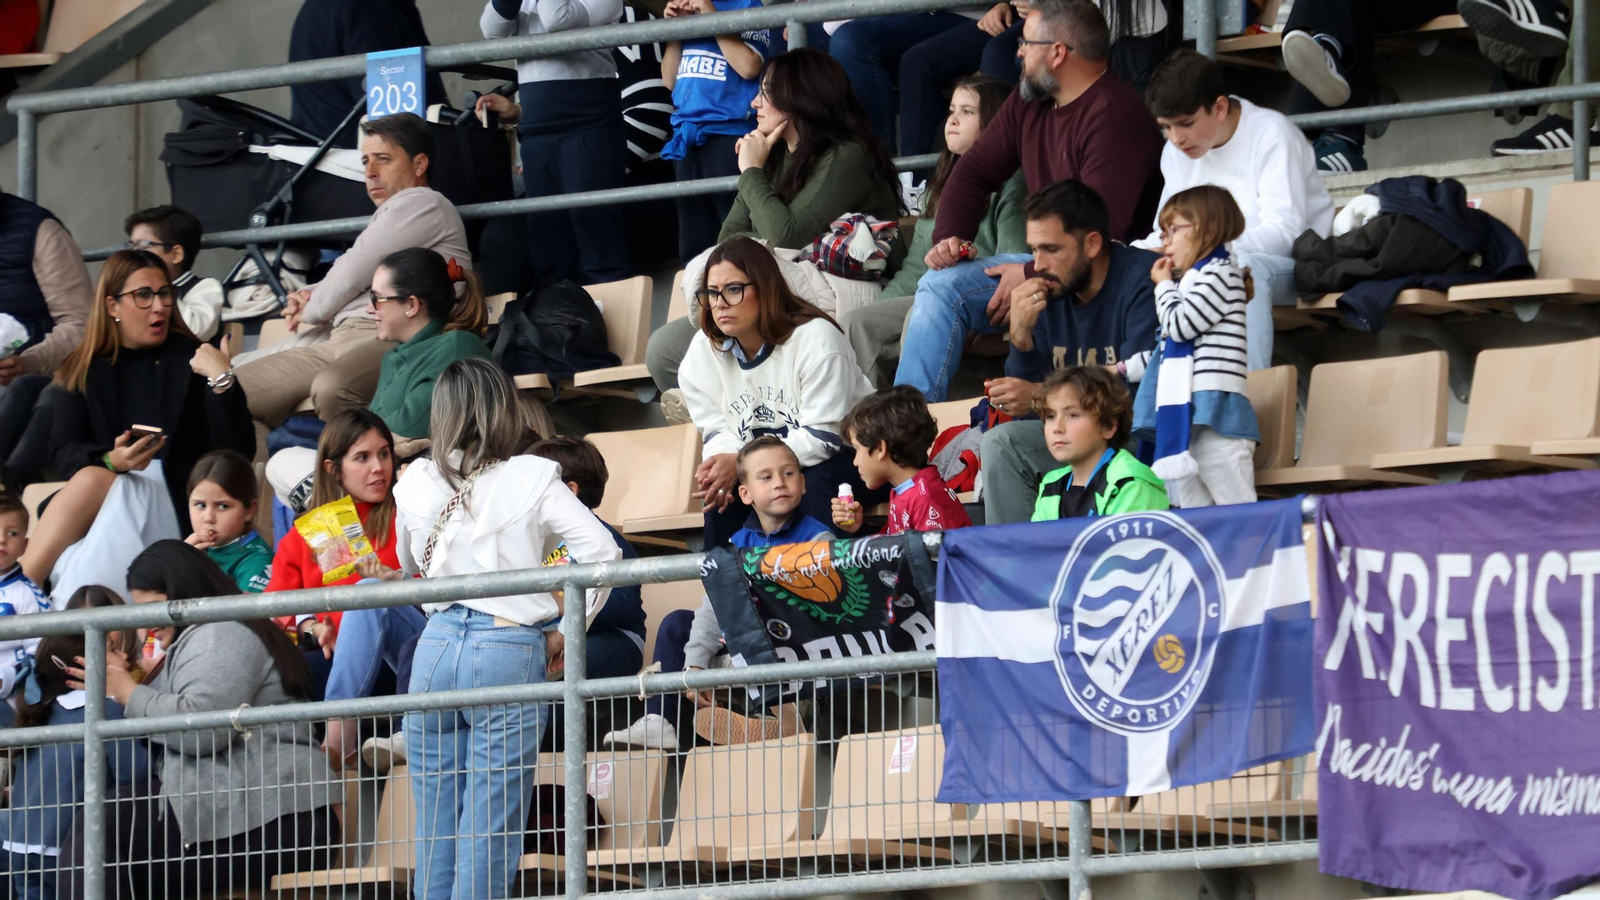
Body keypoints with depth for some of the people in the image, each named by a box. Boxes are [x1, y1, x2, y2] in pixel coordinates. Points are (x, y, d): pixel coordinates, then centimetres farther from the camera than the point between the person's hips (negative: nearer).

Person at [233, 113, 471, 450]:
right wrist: (310, 297, 14)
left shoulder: (422, 204, 1)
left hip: (391, 339, -10)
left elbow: (354, 274, -3)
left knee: (330, 388, -42)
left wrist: (312, 310, 13)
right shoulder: (391, 214, 33)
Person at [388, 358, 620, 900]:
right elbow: (602, 551, -8)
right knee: (489, 827, -2)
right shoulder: (531, 479, -1)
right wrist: (568, 633, 2)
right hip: (510, 651, -3)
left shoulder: (416, 484, 9)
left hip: (436, 648, 3)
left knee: (434, 825, 9)